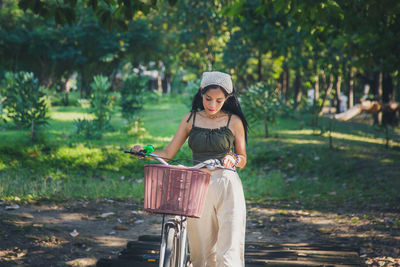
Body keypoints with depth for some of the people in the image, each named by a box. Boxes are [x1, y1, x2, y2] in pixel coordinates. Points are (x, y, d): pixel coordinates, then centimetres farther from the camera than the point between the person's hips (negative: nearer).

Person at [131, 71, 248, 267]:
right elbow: (168, 153, 9)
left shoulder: (234, 121, 3)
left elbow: (242, 160, 8)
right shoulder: (191, 119, 9)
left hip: (227, 186, -2)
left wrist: (233, 159, -14)